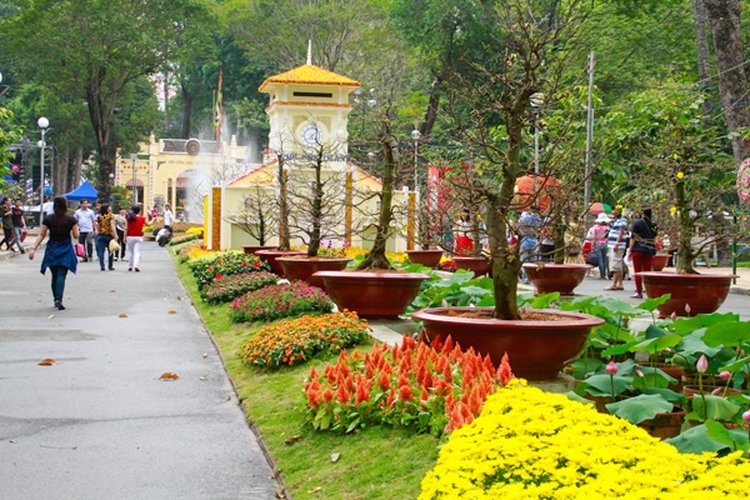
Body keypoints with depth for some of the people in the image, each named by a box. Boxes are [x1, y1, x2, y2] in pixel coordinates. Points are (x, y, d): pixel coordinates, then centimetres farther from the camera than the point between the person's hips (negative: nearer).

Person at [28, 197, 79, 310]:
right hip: (66, 250, -2)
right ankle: (58, 299, -21)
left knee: (54, 276, 15)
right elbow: (76, 235, -1)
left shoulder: (48, 219, -2)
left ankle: (56, 300, 20)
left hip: (52, 250, 2)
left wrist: (34, 249, 0)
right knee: (61, 276, -6)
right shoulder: (71, 219, -6)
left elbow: (41, 235, -3)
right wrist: (75, 227, 18)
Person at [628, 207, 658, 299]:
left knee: (637, 272, 1)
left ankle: (639, 292, 0)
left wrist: (630, 250, -3)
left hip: (638, 250, -4)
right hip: (649, 251, 4)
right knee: (647, 272, 9)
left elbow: (633, 238, -8)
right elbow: (654, 239, 11)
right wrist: (653, 252, 19)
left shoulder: (637, 223, -6)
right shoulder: (653, 225, 6)